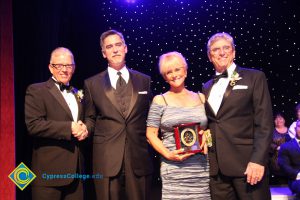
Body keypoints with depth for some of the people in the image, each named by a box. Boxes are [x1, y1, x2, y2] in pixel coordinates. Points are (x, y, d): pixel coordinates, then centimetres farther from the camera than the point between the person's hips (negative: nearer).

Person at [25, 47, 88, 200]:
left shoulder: (77, 94, 16)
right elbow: (33, 125, -17)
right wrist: (69, 128, -18)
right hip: (49, 171, -6)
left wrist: (83, 130, 1)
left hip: (76, 169, 6)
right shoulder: (36, 91, -5)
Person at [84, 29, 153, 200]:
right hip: (106, 159, -1)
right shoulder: (92, 84, 7)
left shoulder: (144, 81, 10)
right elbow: (90, 118, 13)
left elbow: (150, 116, 14)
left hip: (139, 158, 1)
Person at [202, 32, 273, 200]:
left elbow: (264, 123, -7)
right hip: (216, 167, 5)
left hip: (247, 163, -4)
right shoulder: (207, 87, 16)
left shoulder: (254, 77, 1)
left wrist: (258, 160, -15)